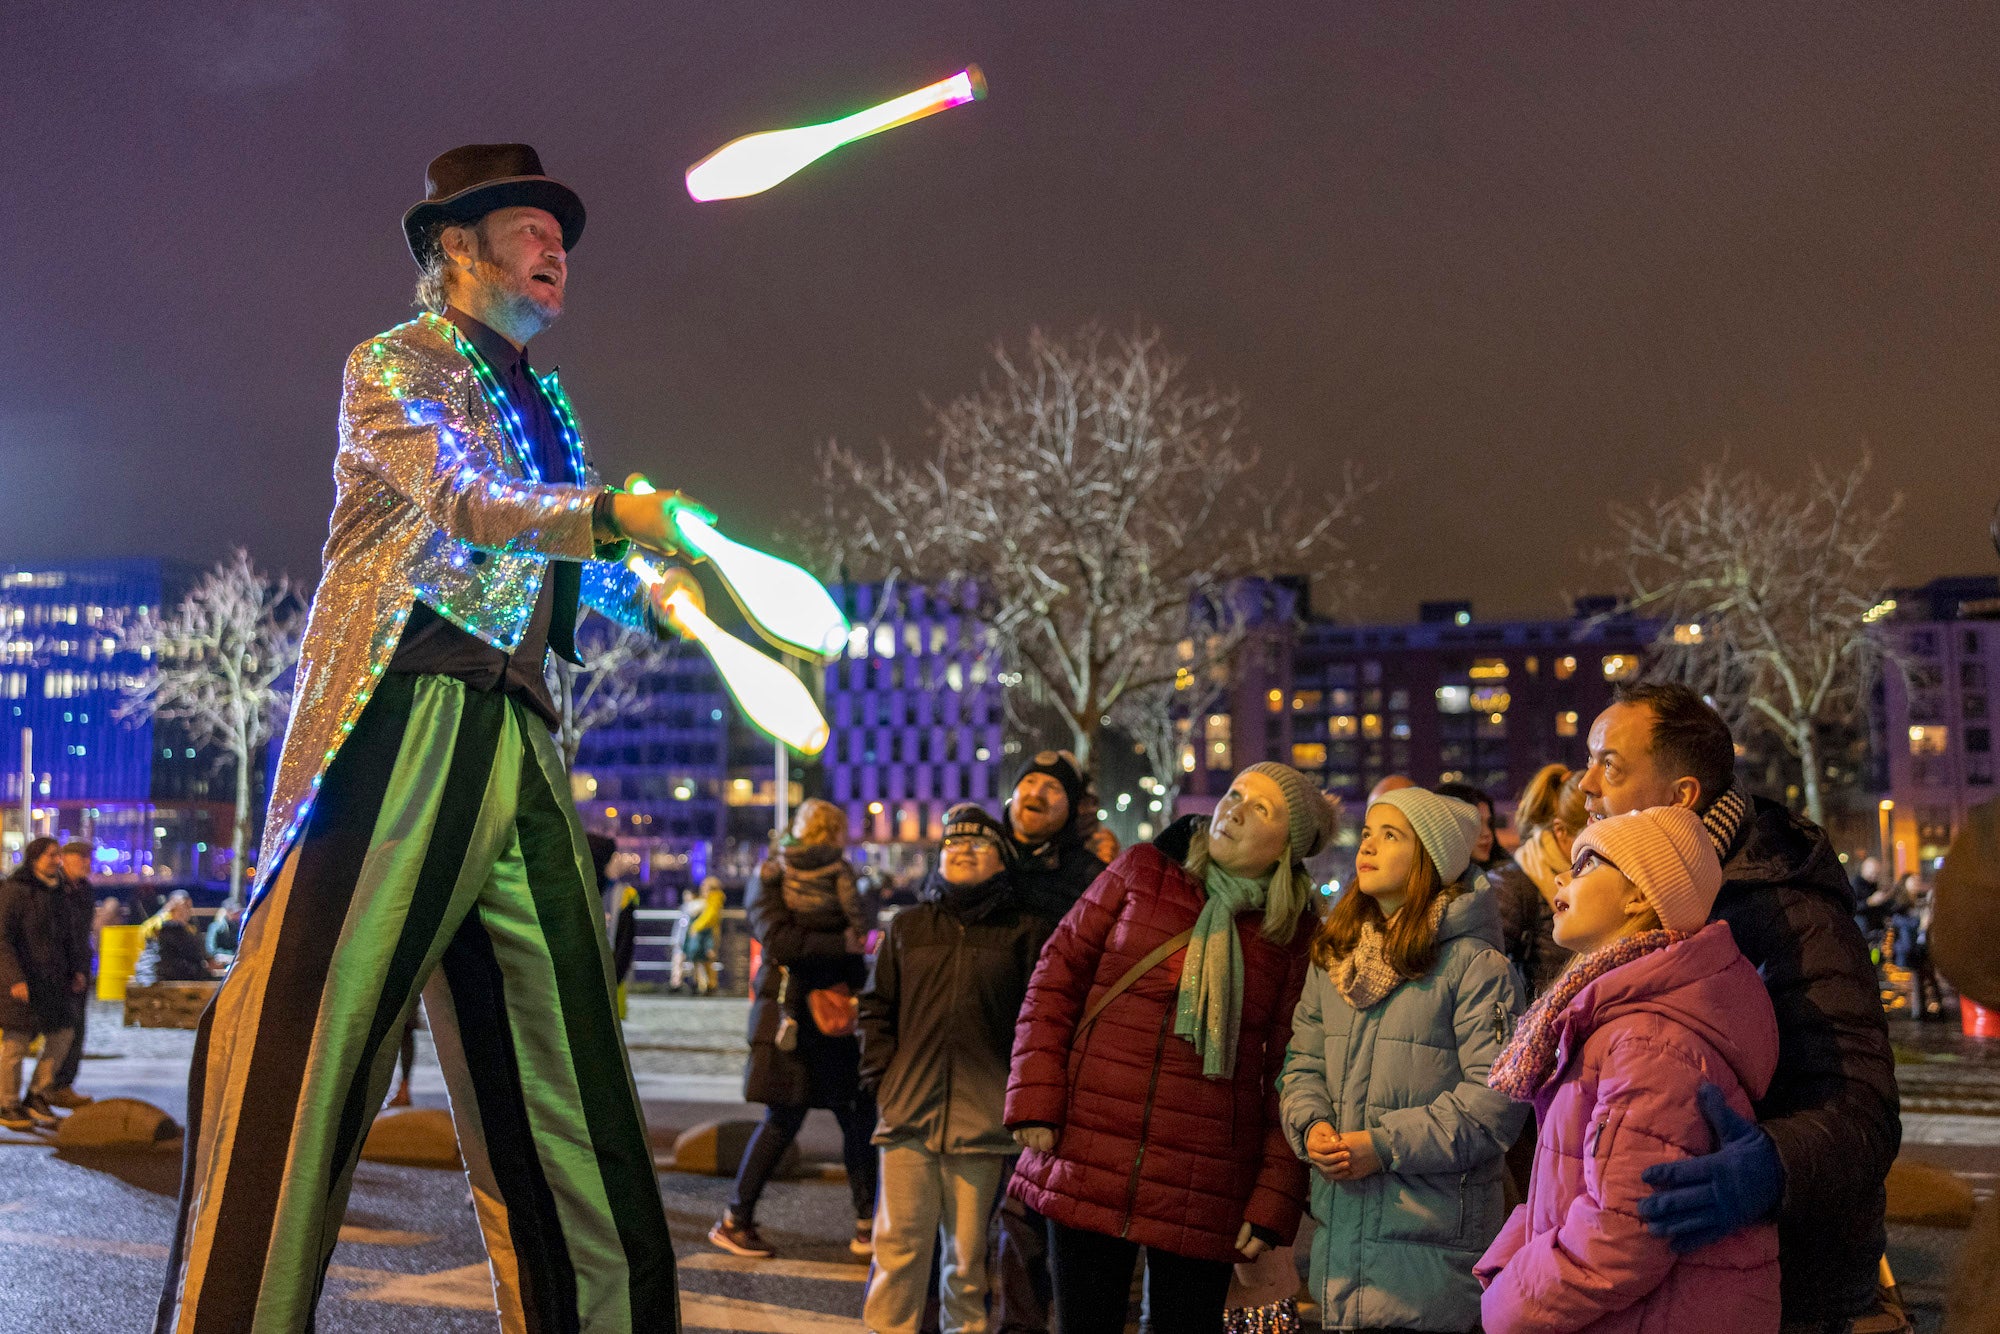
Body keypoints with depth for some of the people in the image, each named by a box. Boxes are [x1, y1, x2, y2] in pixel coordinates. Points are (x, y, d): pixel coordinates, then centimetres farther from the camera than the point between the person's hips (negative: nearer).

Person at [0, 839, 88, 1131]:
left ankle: (37, 1096, 23)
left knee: (62, 1035, 8)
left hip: (53, 980, 8)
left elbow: (66, 937, 22)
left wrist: (76, 968, 10)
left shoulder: (55, 893, 13)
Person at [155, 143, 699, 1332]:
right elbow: (463, 503, -8)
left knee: (564, 1055, 4)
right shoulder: (392, 365, 8)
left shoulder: (545, 408, 28)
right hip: (402, 716, -7)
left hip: (519, 743, 7)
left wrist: (654, 595, 5)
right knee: (311, 1028, -12)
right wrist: (612, 513, -19)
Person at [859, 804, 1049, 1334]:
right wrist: (882, 1081, 5)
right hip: (909, 1113, 2)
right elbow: (877, 1009, 15)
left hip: (984, 1119, -1)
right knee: (899, 1245, -1)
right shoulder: (907, 927, 13)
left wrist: (1021, 1096, -3)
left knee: (969, 1251, 5)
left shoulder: (1026, 931, 5)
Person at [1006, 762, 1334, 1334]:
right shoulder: (1142, 872, 5)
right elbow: (1057, 976, 4)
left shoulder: (1292, 939, 3)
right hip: (1087, 1163, 1)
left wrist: (1273, 1202, -4)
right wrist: (1035, 1103, -5)